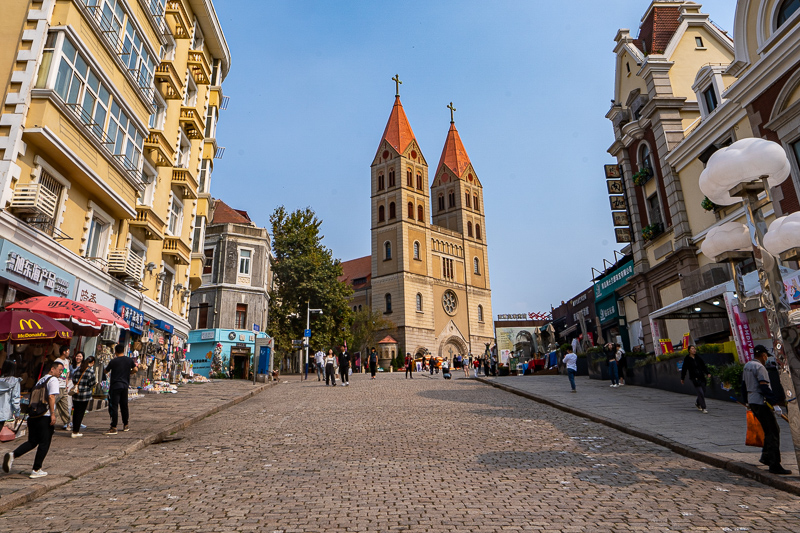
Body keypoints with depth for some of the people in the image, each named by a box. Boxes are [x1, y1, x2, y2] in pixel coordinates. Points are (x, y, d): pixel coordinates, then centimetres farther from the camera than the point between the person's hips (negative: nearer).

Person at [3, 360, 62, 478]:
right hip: (45, 417, -8)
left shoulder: (41, 380, 19)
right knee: (44, 443, 3)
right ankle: (36, 470, 8)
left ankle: (12, 455, -3)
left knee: (32, 441, 18)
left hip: (33, 415, 8)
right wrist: (53, 414, -17)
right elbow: (51, 397, -18)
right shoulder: (53, 380, -7)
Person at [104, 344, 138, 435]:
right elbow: (135, 369, 7)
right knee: (124, 406, 16)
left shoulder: (113, 361, -8)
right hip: (125, 385, 5)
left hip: (115, 386, -5)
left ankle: (113, 428, -9)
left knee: (113, 406, -4)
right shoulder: (129, 360, 4)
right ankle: (125, 425, 25)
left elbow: (105, 371, 4)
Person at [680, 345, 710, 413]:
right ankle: (703, 408, -1)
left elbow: (703, 366, 12)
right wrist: (682, 378, 7)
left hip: (701, 377, 5)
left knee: (703, 393, 10)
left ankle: (697, 403, 35)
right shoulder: (687, 359, -3)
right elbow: (684, 369, 2)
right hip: (694, 378, -5)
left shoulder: (698, 357, 9)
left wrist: (708, 373, -2)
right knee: (700, 393, -10)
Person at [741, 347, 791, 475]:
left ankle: (765, 457, 24)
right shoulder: (759, 367, -13)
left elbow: (744, 385, 21)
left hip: (752, 402, 9)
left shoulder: (746, 366, 15)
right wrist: (774, 403, -22)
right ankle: (774, 465, -9)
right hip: (761, 403, -9)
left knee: (769, 430, 19)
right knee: (774, 432, -8)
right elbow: (764, 387, -21)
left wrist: (747, 402, 28)